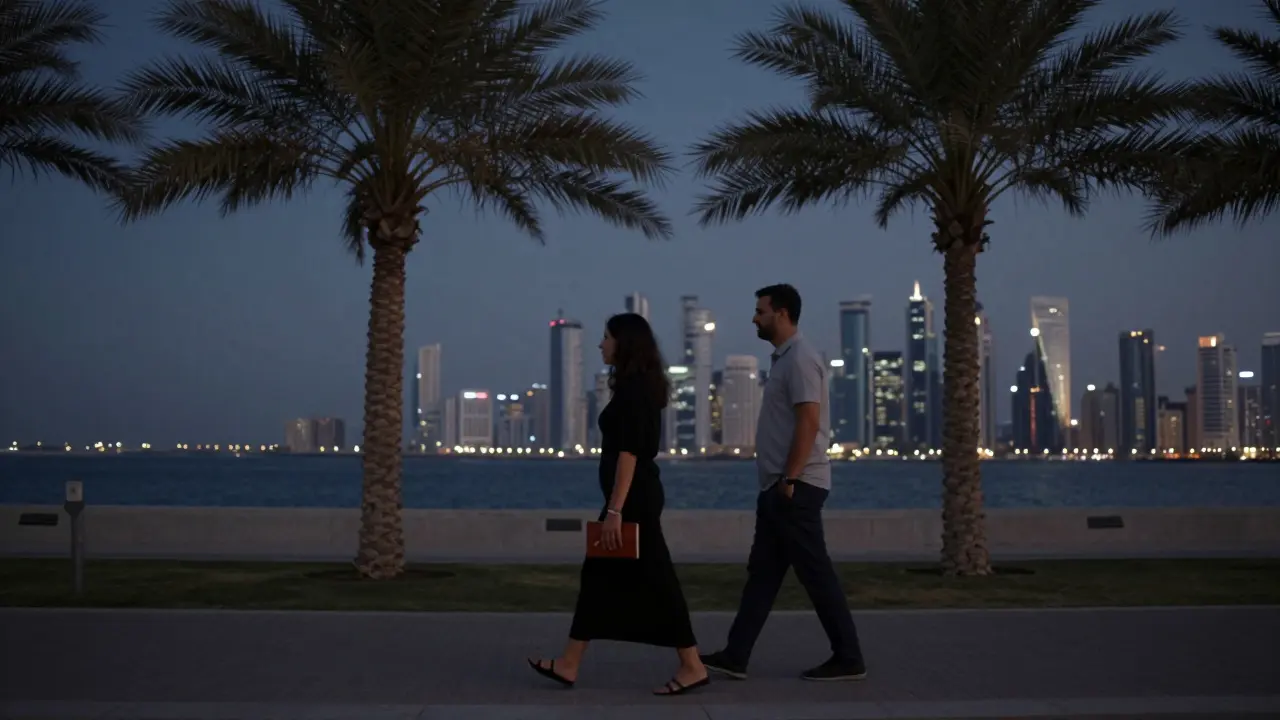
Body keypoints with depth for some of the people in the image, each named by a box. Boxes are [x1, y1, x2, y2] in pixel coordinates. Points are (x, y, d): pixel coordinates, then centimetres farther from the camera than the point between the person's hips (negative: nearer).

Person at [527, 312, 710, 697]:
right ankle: (569, 664, 16)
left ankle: (692, 667, 5)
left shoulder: (632, 388, -16)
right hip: (637, 495, 11)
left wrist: (615, 510, -23)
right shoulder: (641, 386, 15)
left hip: (633, 498, -11)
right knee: (599, 575, 11)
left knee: (653, 580, -4)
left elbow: (628, 453, -22)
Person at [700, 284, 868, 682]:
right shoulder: (784, 357, 16)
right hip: (777, 485, 10)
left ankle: (848, 659, 6)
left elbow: (809, 422, -21)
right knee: (762, 572, 10)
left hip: (796, 486, -10)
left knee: (815, 573, -3)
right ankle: (735, 656, 13)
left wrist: (790, 479, -22)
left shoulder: (800, 358, -14)